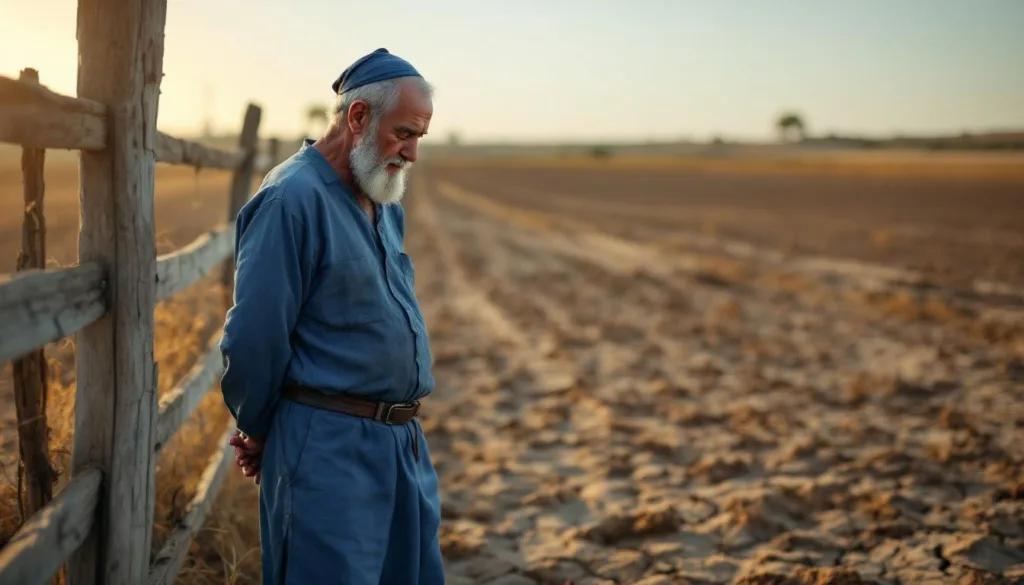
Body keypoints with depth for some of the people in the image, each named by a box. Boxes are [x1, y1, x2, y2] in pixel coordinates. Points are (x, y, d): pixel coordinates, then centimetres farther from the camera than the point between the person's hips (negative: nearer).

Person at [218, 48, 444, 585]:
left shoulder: (387, 205, 13)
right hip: (328, 450, -8)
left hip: (403, 442, 9)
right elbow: (253, 336, -16)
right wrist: (257, 433, -3)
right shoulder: (293, 198, -16)